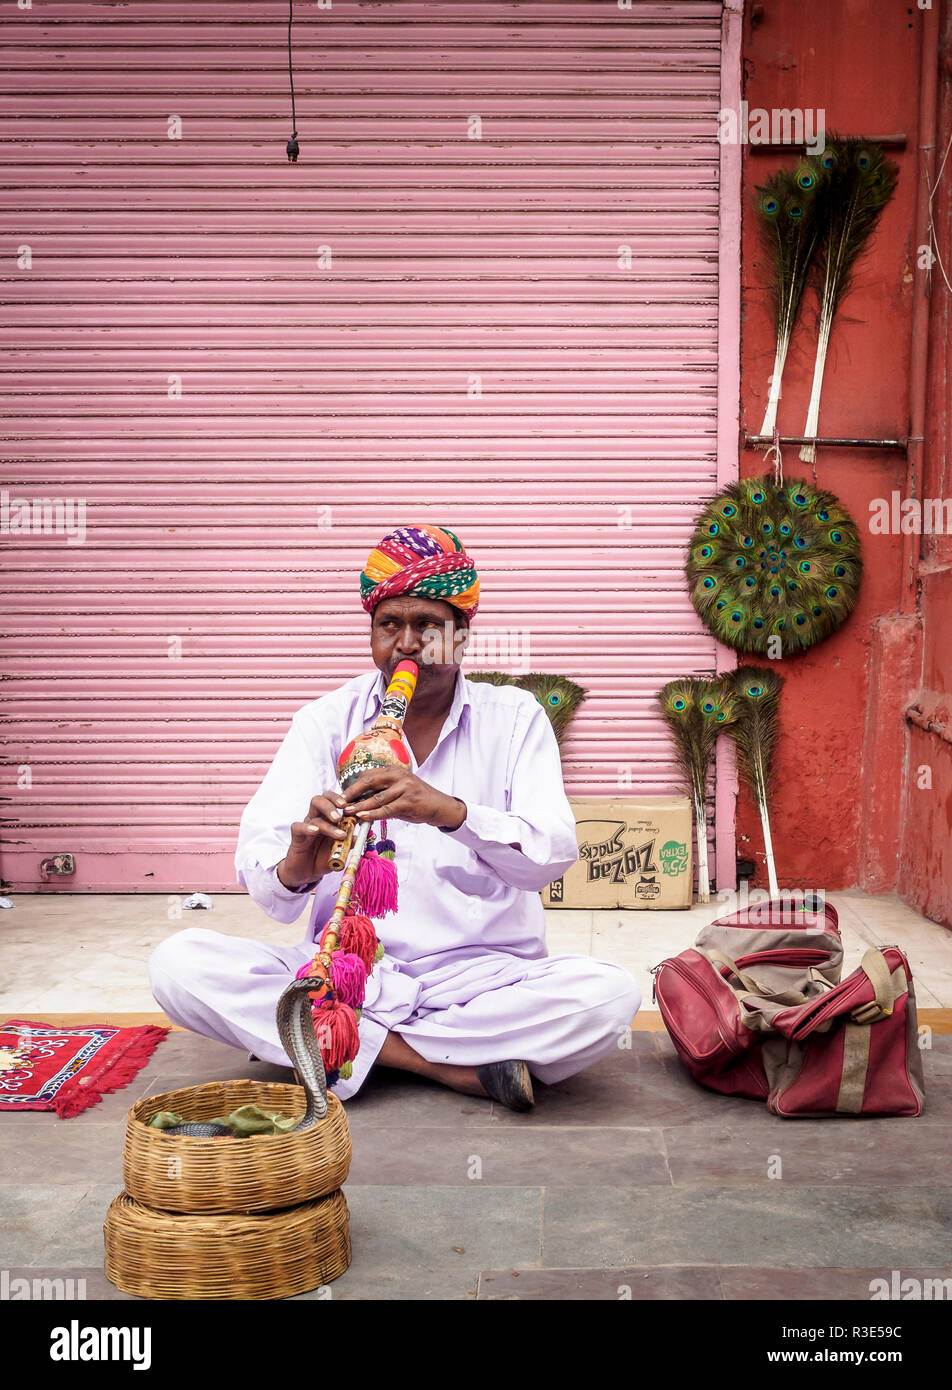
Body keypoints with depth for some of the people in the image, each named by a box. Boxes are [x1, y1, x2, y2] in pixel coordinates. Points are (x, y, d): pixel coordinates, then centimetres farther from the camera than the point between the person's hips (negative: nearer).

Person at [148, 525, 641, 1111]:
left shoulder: (514, 717, 4)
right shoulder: (325, 721, 6)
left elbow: (554, 854, -12)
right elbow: (257, 865, -5)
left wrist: (451, 812, -31)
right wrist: (294, 870, -30)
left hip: (481, 971, -1)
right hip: (346, 970, 2)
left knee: (610, 995, -30)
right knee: (179, 963, -22)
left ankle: (347, 1044, -15)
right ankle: (448, 1062, -17)